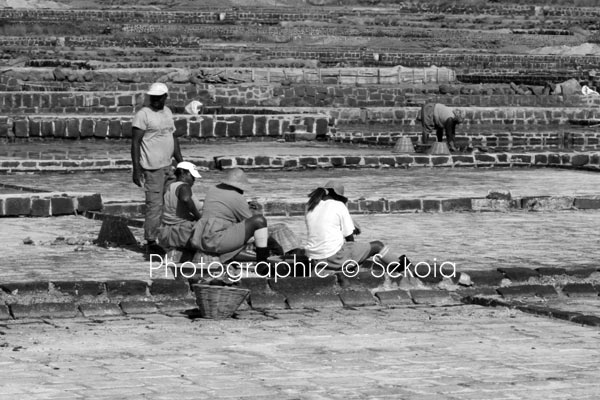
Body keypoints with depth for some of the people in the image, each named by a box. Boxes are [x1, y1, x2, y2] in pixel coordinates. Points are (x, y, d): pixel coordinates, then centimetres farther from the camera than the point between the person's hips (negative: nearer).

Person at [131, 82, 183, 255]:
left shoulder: (167, 112, 13)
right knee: (154, 204, -7)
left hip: (167, 166, 8)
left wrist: (181, 162, 19)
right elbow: (135, 143, -13)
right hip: (152, 168, -8)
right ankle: (151, 242, 0)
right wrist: (136, 170, -18)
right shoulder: (143, 115, -11)